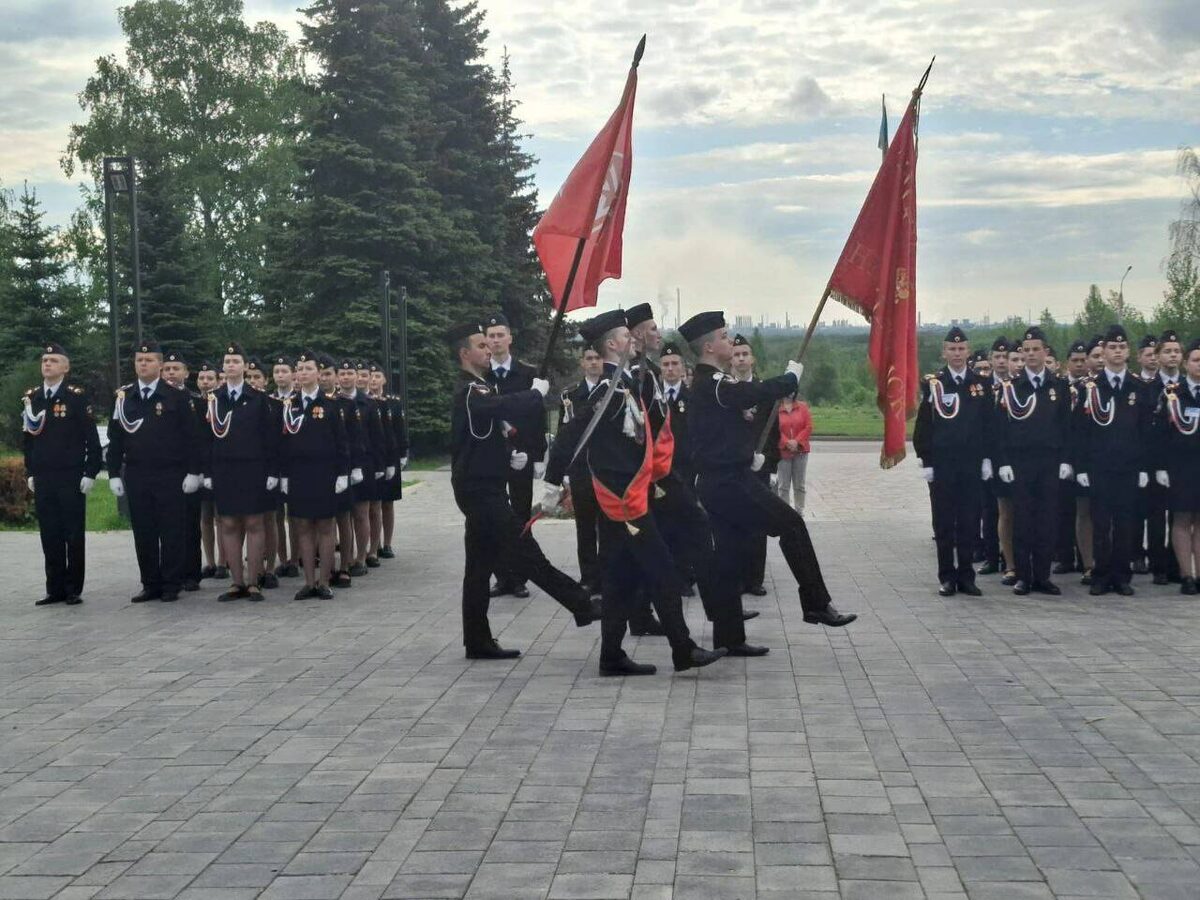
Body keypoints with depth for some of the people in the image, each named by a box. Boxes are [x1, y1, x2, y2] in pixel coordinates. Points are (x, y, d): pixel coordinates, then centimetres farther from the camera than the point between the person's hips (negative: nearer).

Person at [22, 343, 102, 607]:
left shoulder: (76, 397, -5)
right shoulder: (31, 398, 10)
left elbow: (92, 438, -5)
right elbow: (27, 438, 15)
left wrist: (90, 473, -9)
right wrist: (30, 473, 10)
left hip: (71, 478, -4)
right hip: (42, 479, 4)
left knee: (73, 536, 1)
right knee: (50, 536, 7)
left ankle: (73, 590, 7)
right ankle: (55, 589, 13)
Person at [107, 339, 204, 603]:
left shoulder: (176, 397, -1)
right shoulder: (123, 398, 7)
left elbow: (192, 437, -2)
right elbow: (115, 438, 9)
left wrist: (194, 472, -7)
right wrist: (114, 474, 4)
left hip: (171, 476, -3)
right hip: (136, 477, 3)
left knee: (172, 532, 1)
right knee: (143, 533, 7)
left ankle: (172, 585, 8)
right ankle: (150, 584, 14)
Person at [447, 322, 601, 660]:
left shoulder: (478, 389, 18)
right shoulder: (470, 392, -15)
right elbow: (510, 407, -31)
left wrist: (508, 455, 11)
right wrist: (537, 392, -14)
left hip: (483, 487, 11)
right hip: (481, 489, -11)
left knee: (481, 565, 10)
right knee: (526, 555, -7)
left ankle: (478, 641, 13)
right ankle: (582, 606, -5)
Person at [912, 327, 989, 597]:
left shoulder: (981, 384, 7)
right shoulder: (932, 384, 0)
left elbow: (988, 423, 9)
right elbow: (923, 425, -1)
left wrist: (987, 459, 2)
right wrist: (925, 461, -6)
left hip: (972, 464, 2)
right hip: (942, 464, -2)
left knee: (970, 521, 4)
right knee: (944, 522, 3)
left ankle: (966, 575, 11)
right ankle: (947, 577, 9)